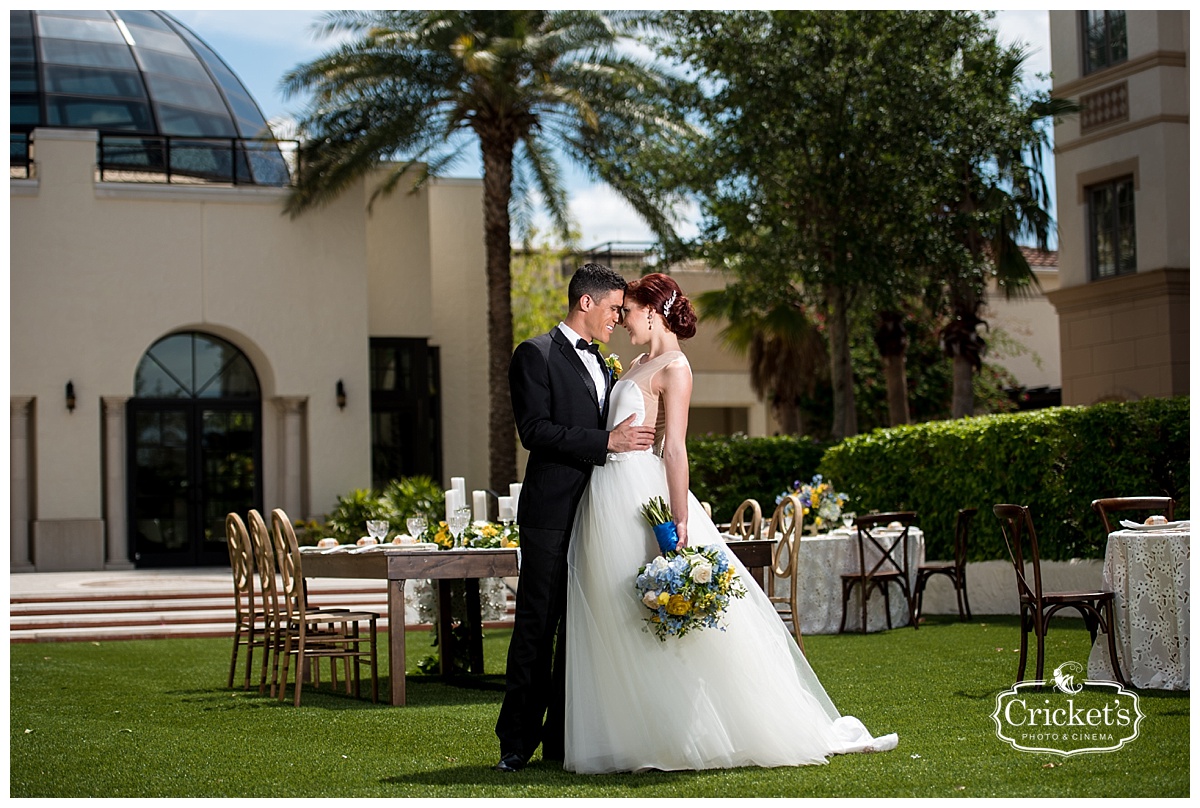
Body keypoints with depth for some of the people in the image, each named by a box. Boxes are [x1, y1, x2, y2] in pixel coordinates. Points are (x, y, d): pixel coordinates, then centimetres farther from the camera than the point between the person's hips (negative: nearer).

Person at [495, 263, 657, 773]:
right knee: (537, 628, -5)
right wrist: (606, 442, -19)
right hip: (552, 514, -8)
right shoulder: (536, 355, -5)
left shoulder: (600, 363, 20)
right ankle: (518, 742, 1)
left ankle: (562, 739, 14)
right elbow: (535, 430, -16)